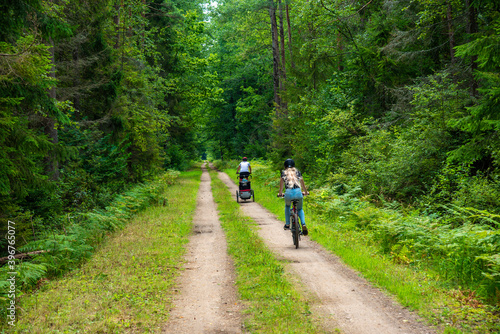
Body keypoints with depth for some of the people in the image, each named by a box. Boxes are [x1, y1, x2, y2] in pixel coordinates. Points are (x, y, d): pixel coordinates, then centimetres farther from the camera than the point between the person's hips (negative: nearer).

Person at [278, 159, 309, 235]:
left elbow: (282, 182, 12)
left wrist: (280, 193, 23)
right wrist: (305, 192, 31)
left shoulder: (284, 172, 18)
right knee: (300, 209, 24)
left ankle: (287, 224, 26)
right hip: (298, 192, 1)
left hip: (288, 192, -1)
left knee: (287, 206, 34)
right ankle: (303, 224, -2)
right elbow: (302, 181, 19)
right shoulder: (297, 171, 21)